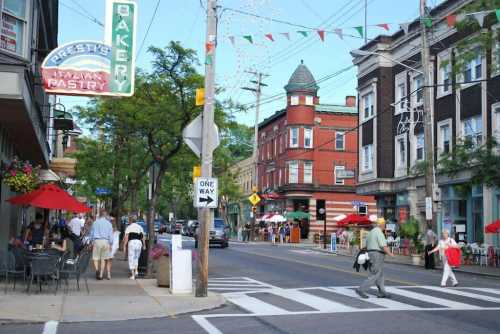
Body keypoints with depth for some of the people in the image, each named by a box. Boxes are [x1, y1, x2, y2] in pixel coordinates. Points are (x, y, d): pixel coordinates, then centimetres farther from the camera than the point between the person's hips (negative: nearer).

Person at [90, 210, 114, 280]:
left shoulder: (95, 222, 6)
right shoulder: (108, 223, 5)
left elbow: (91, 233, 11)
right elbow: (111, 235, 3)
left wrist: (92, 242, 18)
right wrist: (110, 244, 8)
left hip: (97, 241, -1)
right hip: (105, 241, 1)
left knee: (95, 258, 2)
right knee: (103, 259, 8)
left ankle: (97, 269, -25)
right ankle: (101, 275, 8)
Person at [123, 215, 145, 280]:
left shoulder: (128, 227, 2)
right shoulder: (140, 227, 13)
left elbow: (126, 237, -6)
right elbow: (143, 237, 8)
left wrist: (124, 246, -5)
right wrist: (144, 245, 14)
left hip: (132, 242, -4)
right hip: (139, 243, 4)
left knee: (131, 259, 2)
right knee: (136, 258, 22)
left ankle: (132, 275, 0)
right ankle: (136, 270, 5)